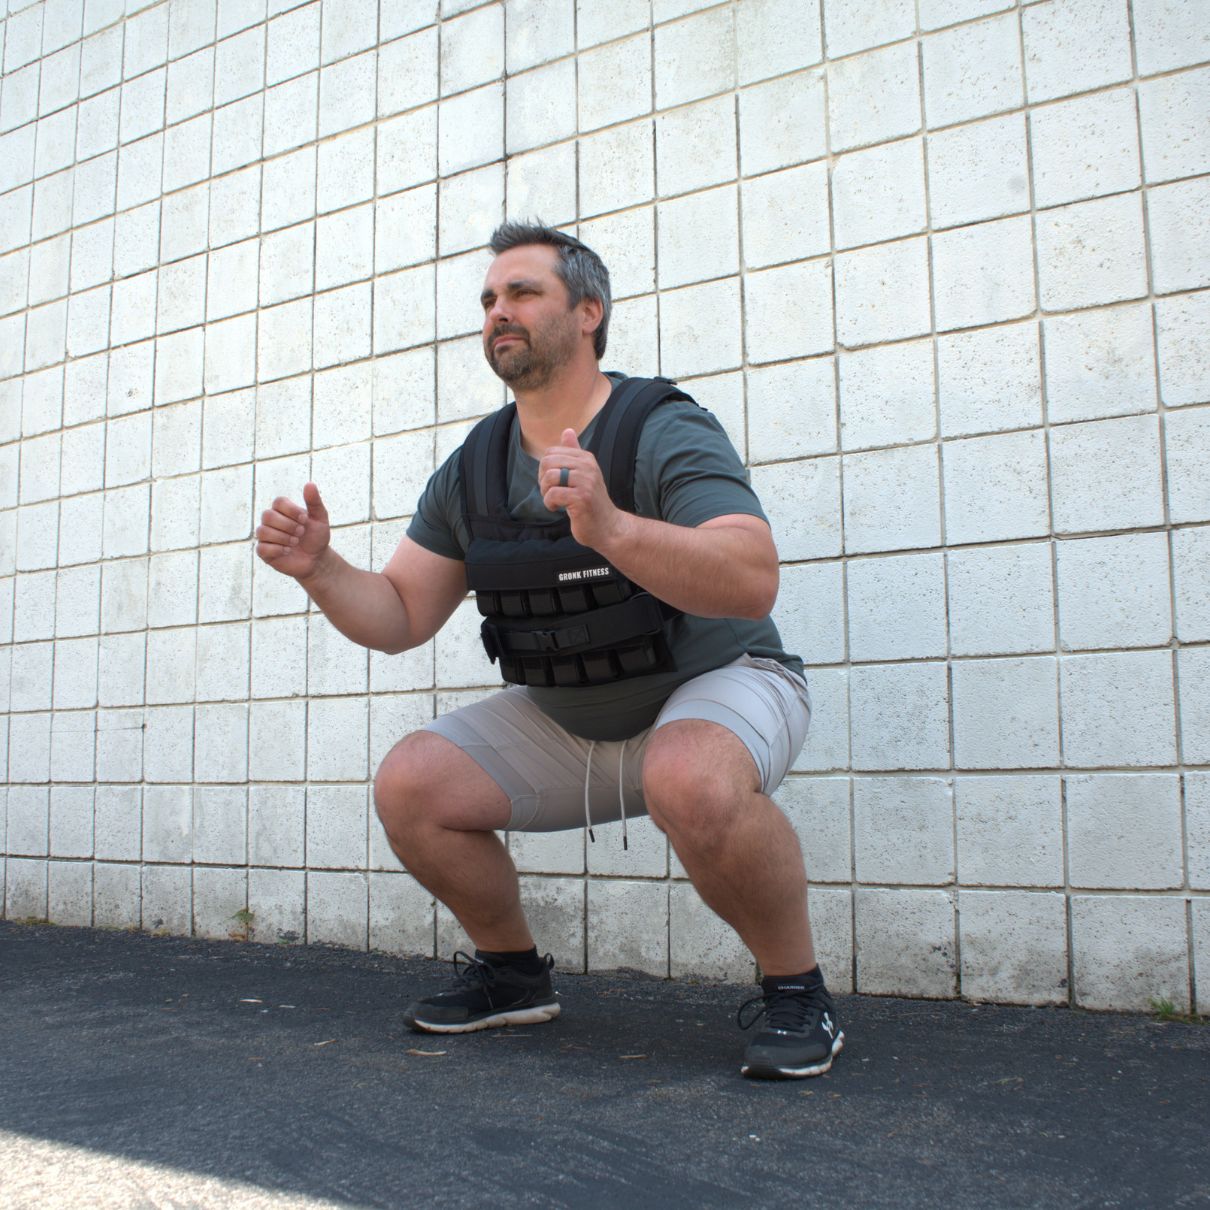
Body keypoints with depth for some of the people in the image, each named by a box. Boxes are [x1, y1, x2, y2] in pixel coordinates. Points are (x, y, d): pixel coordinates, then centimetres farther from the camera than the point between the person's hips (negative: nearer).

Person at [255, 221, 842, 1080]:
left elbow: (752, 583, -34)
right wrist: (320, 570, -16)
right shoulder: (471, 473, 0)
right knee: (410, 785, -10)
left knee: (692, 779, -39)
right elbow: (399, 618, 3)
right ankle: (513, 972, 14)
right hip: (563, 722, 6)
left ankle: (797, 993, -13)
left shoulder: (664, 430, -19)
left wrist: (612, 530, -49)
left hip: (717, 684, -6)